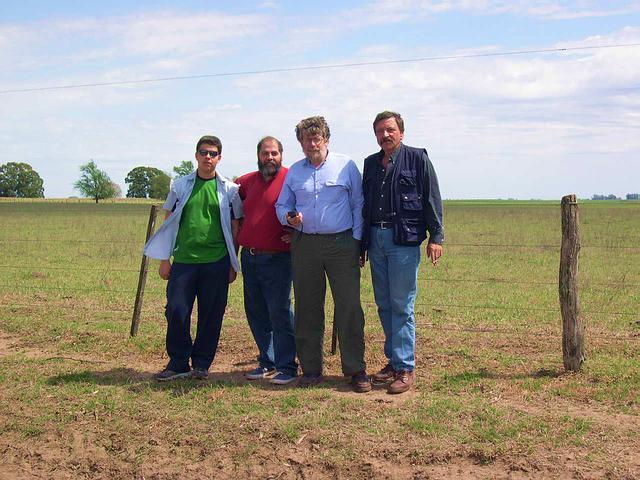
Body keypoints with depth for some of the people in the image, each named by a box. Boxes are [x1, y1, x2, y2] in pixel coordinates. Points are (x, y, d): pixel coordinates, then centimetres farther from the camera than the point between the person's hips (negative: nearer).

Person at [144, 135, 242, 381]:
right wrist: (164, 259, 5)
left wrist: (233, 263, 5)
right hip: (183, 260, 1)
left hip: (216, 261, 0)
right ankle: (178, 362, 11)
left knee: (211, 314, 3)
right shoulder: (181, 186, 8)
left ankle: (201, 363, 17)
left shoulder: (229, 189, 6)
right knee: (176, 311, -3)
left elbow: (235, 227, 8)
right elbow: (169, 222, 10)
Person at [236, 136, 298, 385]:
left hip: (277, 258, -6)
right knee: (256, 313, 11)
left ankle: (287, 366, 3)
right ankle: (267, 362, 22)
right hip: (249, 256, 7)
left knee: (279, 313, -5)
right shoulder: (247, 181, 12)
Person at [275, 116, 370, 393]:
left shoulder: (346, 166, 5)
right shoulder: (294, 171, 13)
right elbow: (281, 205, 19)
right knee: (307, 308, 6)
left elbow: (358, 204, 5)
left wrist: (357, 240, -2)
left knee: (349, 307, -5)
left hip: (342, 244, -3)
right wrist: (289, 217, -5)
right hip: (304, 245, 3)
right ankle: (311, 369, 15)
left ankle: (356, 369, 2)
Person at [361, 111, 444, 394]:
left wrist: (436, 237, -9)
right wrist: (362, 243, 19)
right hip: (376, 239, 6)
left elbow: (432, 200, -3)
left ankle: (405, 368, -1)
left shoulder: (417, 159, 0)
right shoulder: (371, 163, 16)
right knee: (384, 305, 10)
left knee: (401, 306, -6)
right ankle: (394, 361, 19)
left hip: (404, 240, -6)